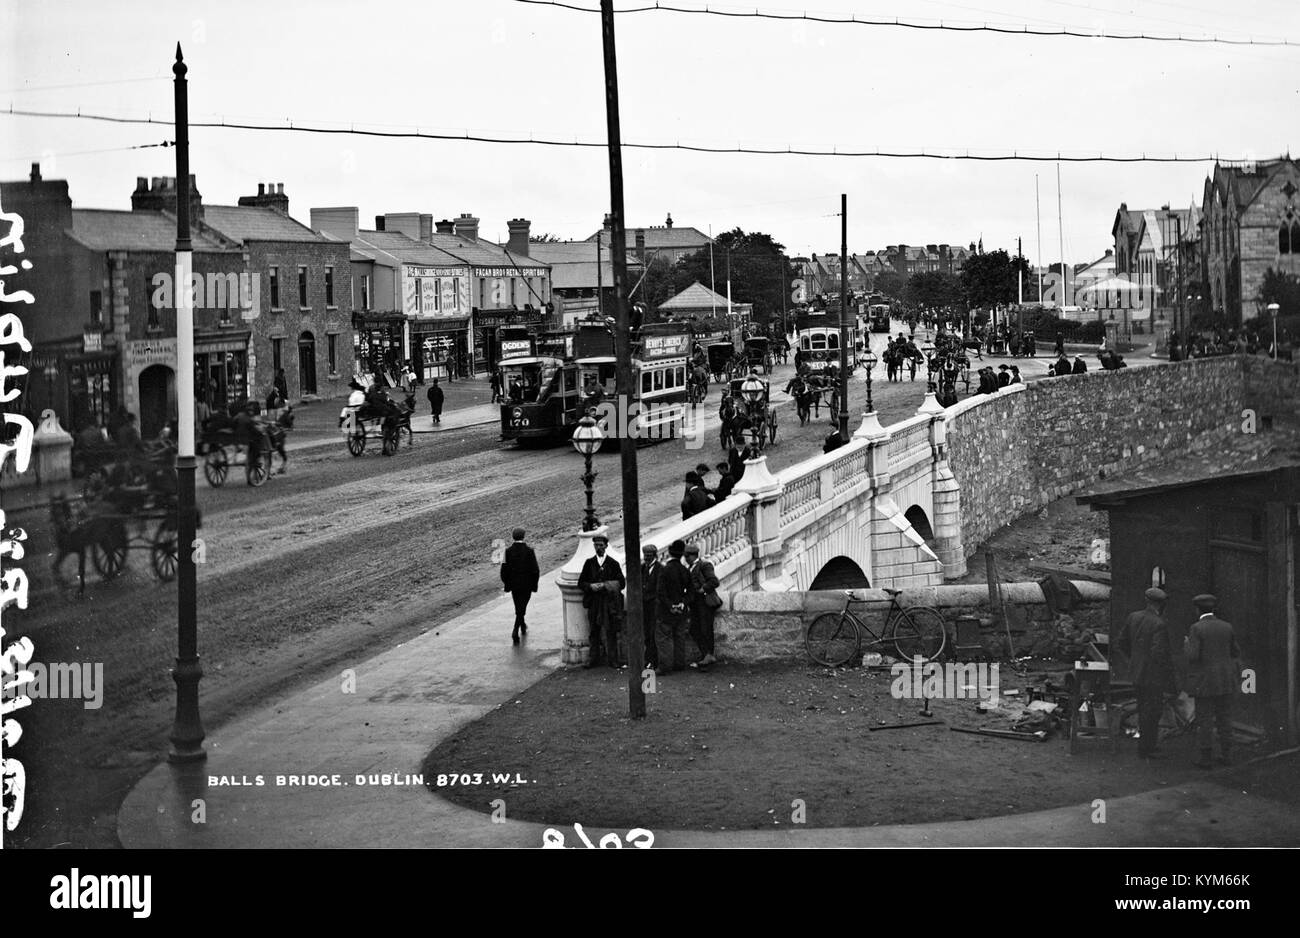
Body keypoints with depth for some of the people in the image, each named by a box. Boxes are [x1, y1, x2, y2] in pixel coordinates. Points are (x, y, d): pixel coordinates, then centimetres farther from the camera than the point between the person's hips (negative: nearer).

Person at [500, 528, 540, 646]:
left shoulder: (508, 551, -8)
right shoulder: (529, 551, -13)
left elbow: (504, 570, -5)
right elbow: (535, 570, -12)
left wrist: (506, 583, 8)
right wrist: (534, 585, 0)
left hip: (514, 585, 3)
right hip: (527, 585, -3)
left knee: (519, 608, 21)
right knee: (521, 608, 2)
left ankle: (523, 627, 39)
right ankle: (516, 632, -13)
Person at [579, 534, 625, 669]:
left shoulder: (613, 564, 2)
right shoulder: (589, 563, 8)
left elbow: (621, 583, -1)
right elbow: (581, 583, 9)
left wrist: (605, 585, -13)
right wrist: (591, 586, -12)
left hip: (610, 602, -2)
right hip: (594, 602, 2)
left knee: (610, 632, 1)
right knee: (594, 631, 6)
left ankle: (612, 660, 8)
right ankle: (594, 659, 13)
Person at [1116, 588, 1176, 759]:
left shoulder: (1133, 617, 1)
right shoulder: (1159, 625, -21)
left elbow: (1122, 643, 9)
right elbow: (1159, 653, -25)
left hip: (1136, 673, 7)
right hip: (1152, 675, -7)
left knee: (1144, 711, 20)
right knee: (1152, 713, 4)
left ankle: (1147, 744, 31)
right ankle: (1145, 750, 10)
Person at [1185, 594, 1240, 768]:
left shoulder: (1196, 628, -12)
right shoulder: (1226, 627, 2)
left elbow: (1193, 656, -18)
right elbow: (1236, 653, 9)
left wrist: (1188, 647, 3)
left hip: (1204, 681, -4)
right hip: (1226, 681, 4)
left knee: (1205, 719, 1)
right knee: (1224, 717, 13)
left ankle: (1205, 758, 3)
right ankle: (1227, 754, 15)